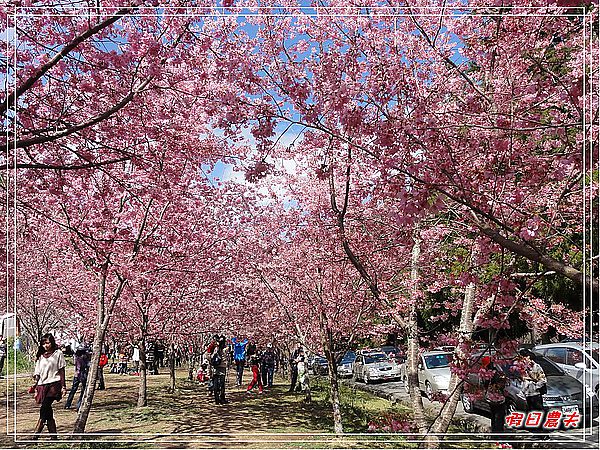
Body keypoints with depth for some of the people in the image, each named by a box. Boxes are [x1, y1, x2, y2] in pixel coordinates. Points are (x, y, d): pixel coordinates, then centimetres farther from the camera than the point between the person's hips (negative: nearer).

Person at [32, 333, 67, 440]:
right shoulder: (41, 356, 15)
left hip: (53, 384, -5)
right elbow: (37, 373, 16)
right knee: (48, 412, 4)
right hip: (42, 385, 5)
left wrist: (63, 386, -2)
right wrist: (36, 389, 11)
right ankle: (53, 436, 9)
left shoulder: (58, 354, 3)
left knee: (44, 409, -17)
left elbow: (61, 371, 3)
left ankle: (36, 435, -18)